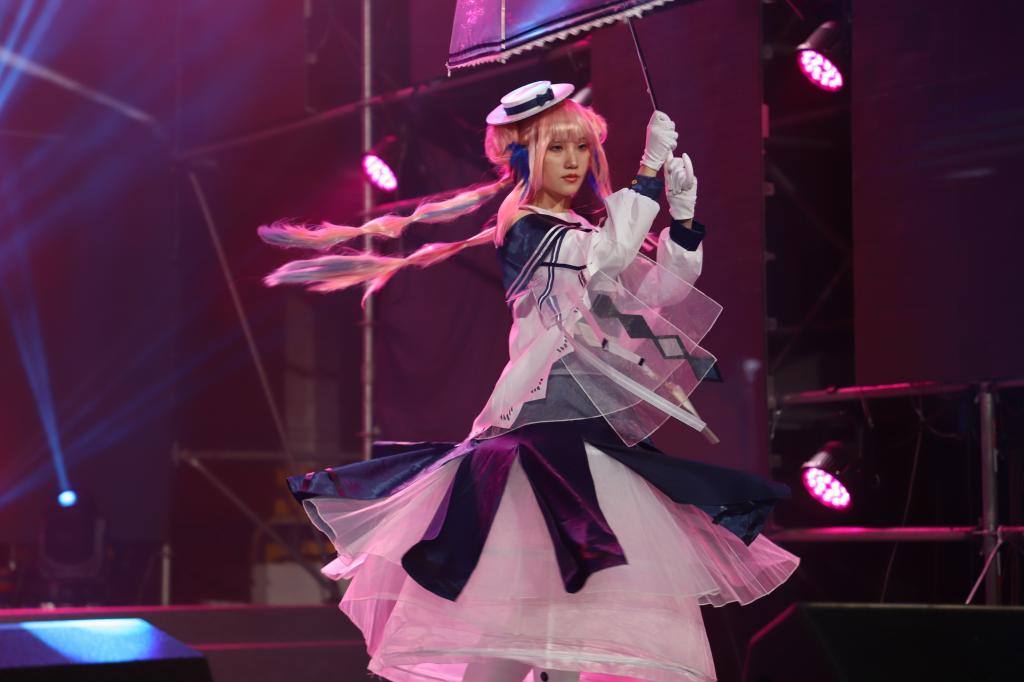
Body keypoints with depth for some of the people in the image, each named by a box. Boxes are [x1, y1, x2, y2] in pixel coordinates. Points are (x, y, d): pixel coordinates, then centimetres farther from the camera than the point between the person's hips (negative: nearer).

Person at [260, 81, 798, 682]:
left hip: (599, 418, 8)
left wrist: (683, 215, -2)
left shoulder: (586, 231, 19)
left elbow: (659, 289, 11)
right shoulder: (524, 231, -6)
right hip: (550, 410, -8)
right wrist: (650, 172, -20)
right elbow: (607, 257, -22)